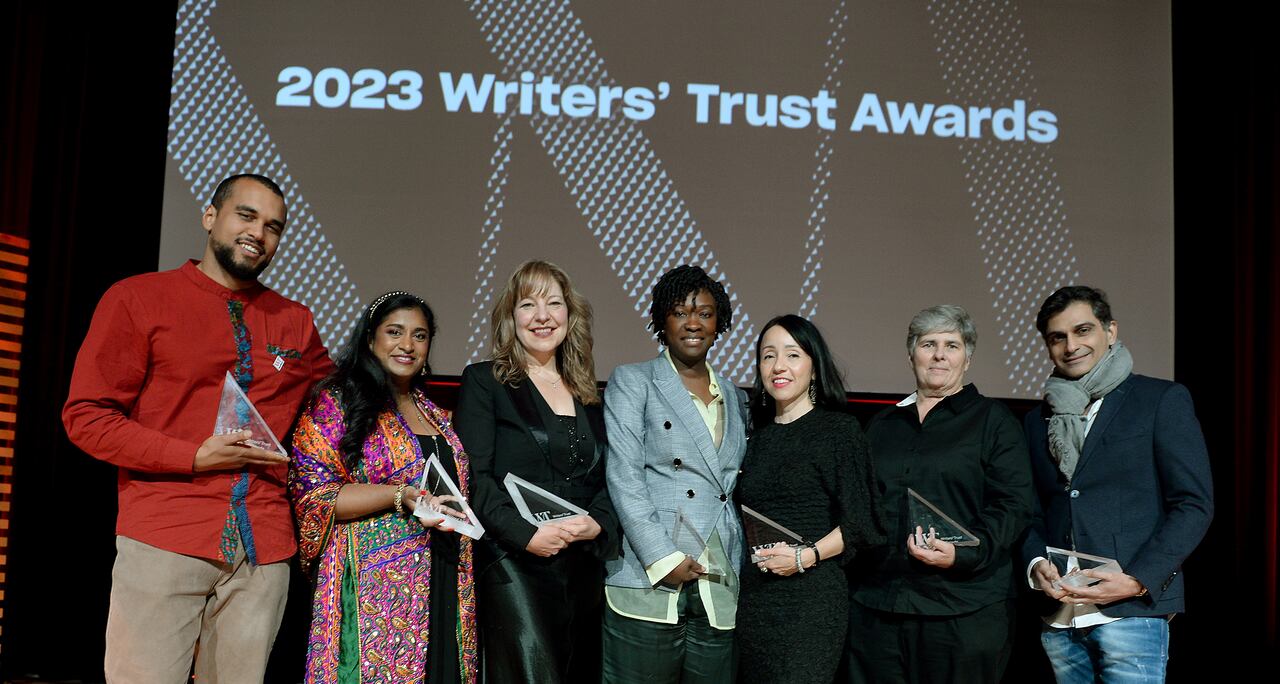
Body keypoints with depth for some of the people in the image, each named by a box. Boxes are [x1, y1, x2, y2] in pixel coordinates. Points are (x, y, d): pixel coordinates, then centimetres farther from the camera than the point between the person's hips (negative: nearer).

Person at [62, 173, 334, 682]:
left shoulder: (295, 322, 14)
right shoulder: (138, 298, 3)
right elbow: (85, 415, -1)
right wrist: (194, 457, -12)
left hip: (264, 545, 4)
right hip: (164, 540, -3)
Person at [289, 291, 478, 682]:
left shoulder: (433, 413, 17)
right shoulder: (337, 402, -2)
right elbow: (312, 493, -10)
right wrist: (400, 496, -19)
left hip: (444, 587, 6)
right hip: (375, 585, -6)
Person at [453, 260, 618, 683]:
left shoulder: (588, 395, 16)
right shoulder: (484, 381, 1)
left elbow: (605, 478, 14)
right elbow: (473, 475, -8)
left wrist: (598, 523, -7)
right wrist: (527, 535, -17)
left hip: (584, 567, 5)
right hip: (514, 565, -5)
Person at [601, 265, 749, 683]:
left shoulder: (735, 398, 19)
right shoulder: (632, 382, 4)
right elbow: (624, 477, -6)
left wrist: (742, 568, 8)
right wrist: (662, 558, -15)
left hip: (720, 594, 4)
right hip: (649, 587, -4)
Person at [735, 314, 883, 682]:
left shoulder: (840, 428, -3)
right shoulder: (758, 434, 14)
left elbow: (858, 524, -7)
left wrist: (806, 556, -17)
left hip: (810, 596, -5)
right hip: (752, 596, 5)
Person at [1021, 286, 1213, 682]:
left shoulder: (1162, 401, 2)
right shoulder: (1039, 419, 15)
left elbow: (1193, 504, -3)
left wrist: (1138, 581, -13)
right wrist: (1035, 563, -3)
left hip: (1131, 610, -4)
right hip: (1057, 618, 4)